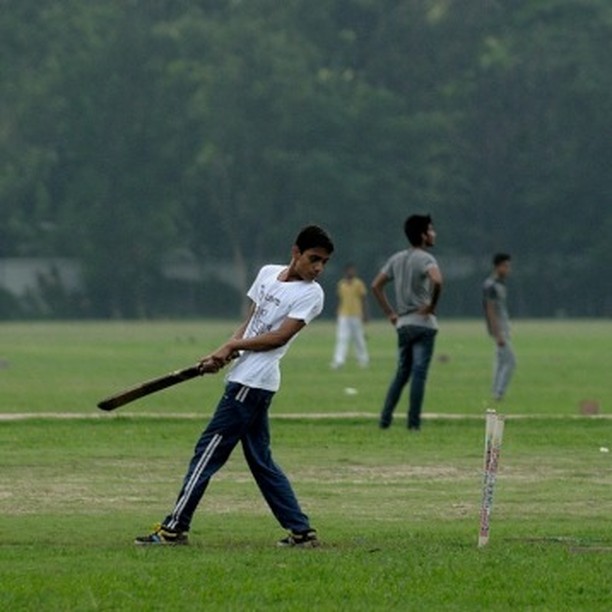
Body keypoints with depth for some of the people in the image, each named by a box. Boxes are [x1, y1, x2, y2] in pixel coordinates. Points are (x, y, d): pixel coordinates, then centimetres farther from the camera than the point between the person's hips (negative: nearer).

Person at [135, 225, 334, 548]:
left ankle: (175, 528, -7)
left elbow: (280, 336, -14)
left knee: (208, 450, -8)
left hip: (252, 384, -8)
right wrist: (223, 354, 4)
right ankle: (301, 531, 12)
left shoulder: (311, 294, -9)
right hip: (245, 379, 8)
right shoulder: (267, 273, 13)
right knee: (261, 460, 11)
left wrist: (232, 346, -9)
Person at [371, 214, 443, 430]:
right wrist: (432, 305, -15)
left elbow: (376, 286, 15)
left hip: (402, 324, 7)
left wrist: (390, 313, 15)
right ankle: (413, 422, -6)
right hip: (423, 323, -7)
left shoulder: (396, 259, 12)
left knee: (402, 372, 16)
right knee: (419, 373, -4)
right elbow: (437, 280, -30)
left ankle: (385, 418, 10)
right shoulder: (425, 259, -10)